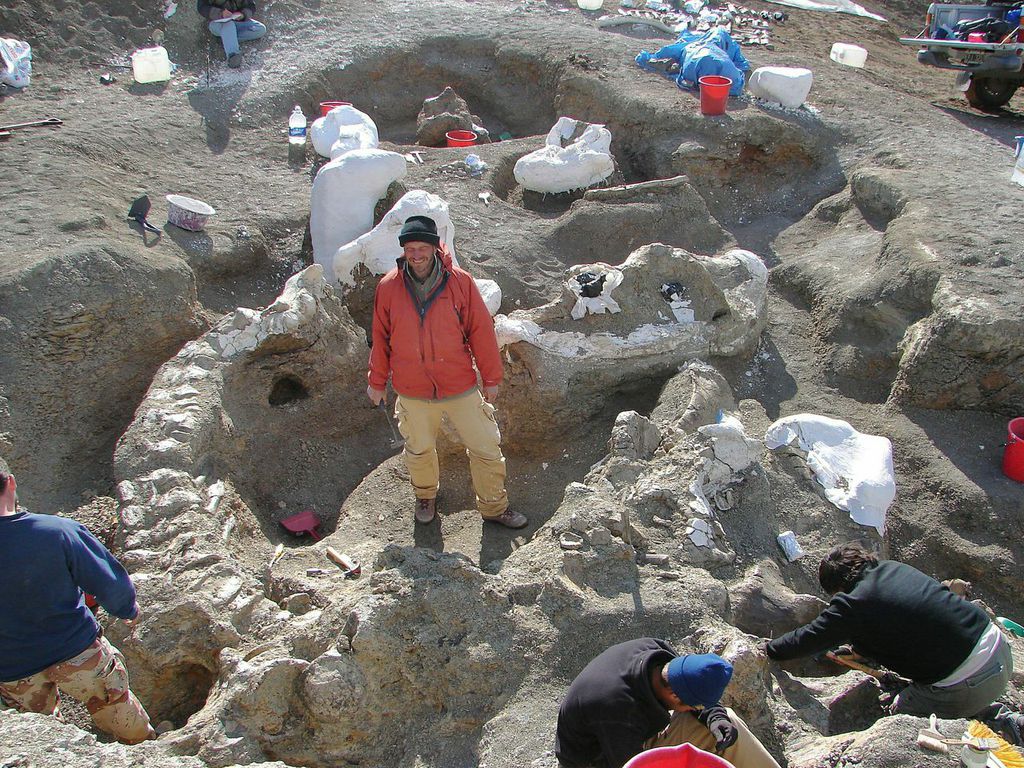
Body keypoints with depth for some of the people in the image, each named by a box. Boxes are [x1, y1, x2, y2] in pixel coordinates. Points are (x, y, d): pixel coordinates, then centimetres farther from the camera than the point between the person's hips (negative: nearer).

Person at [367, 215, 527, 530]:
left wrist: (491, 378, 1)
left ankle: (494, 507, 29)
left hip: (461, 388, -1)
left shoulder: (459, 282, -12)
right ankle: (425, 496, 50)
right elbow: (381, 338, 4)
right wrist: (377, 381, 11)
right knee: (419, 450, 21)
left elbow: (481, 330, -4)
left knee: (487, 448, 6)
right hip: (412, 392, 1)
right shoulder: (388, 288, -8)